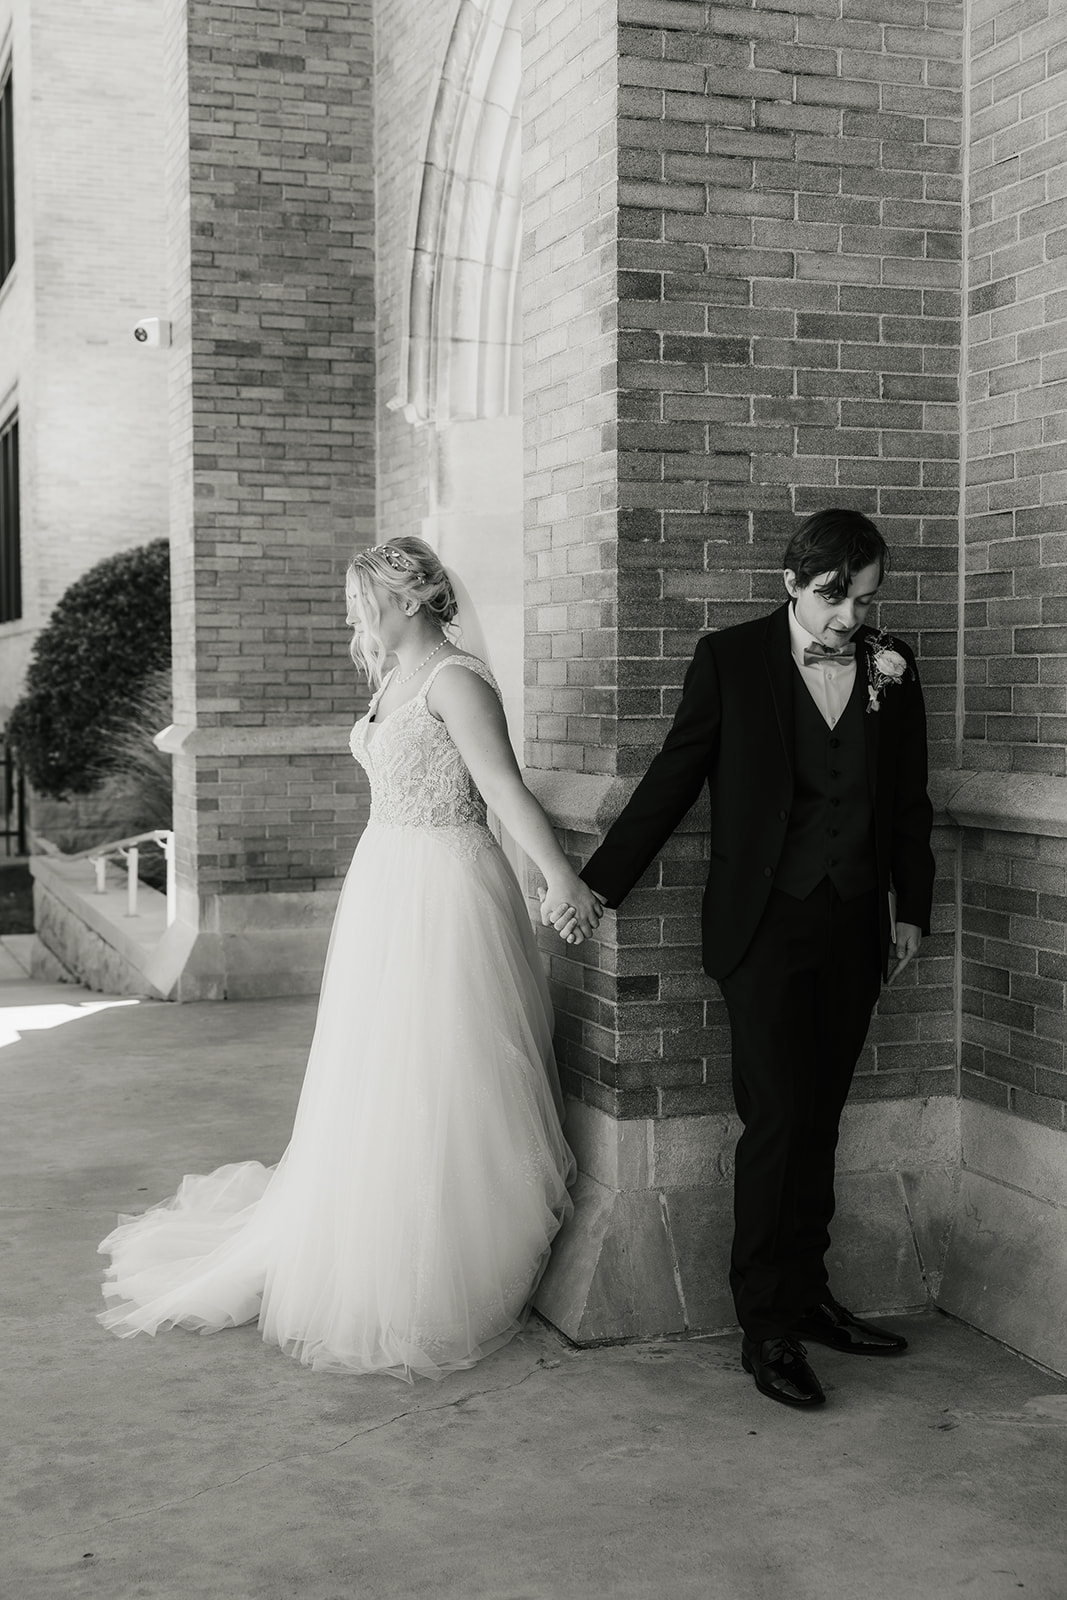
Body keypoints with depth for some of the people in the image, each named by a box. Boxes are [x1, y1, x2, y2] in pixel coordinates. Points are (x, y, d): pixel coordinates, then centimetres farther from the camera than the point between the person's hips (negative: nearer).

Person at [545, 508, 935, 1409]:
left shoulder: (891, 670, 5)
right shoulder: (732, 659, -4)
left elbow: (909, 803, 14)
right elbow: (672, 781, -2)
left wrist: (912, 910, 13)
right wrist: (597, 885, -4)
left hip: (853, 929, 4)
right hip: (766, 926, -3)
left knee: (817, 1121, 10)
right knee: (778, 1120, -6)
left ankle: (805, 1296, 24)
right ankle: (768, 1327, 4)